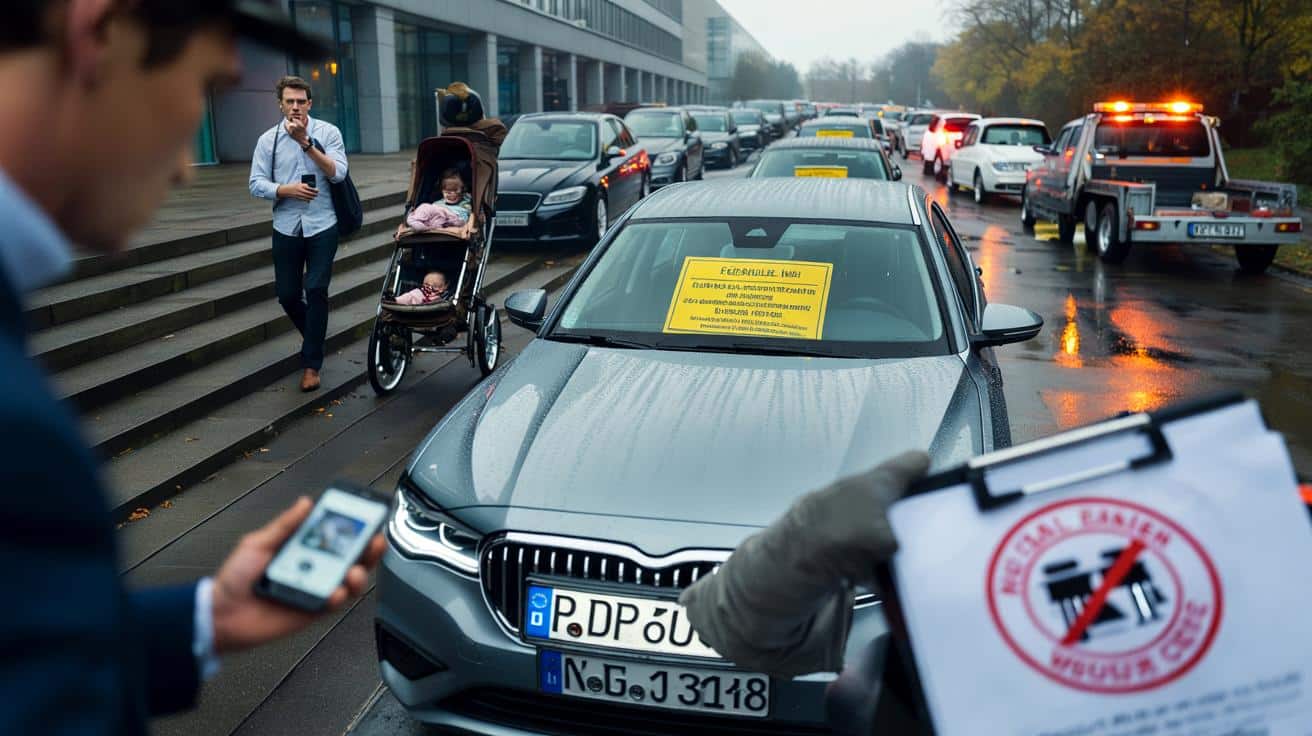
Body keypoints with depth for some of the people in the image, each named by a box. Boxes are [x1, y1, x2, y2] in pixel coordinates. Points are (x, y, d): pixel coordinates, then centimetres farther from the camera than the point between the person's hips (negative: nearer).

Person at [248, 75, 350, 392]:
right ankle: (314, 337, 36)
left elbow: (337, 173, -12)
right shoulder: (268, 140, 5)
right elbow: (256, 184, 1)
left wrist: (306, 143, -19)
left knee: (316, 290, -9)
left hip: (322, 226, -3)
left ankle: (311, 364, 1)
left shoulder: (327, 132, 0)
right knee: (287, 294, 6)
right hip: (286, 227, 3)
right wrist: (287, 190, -16)